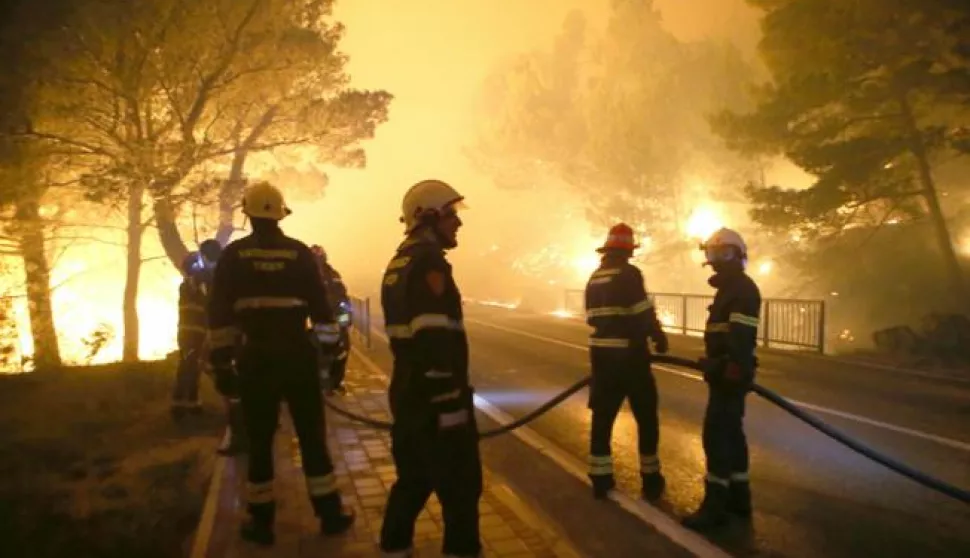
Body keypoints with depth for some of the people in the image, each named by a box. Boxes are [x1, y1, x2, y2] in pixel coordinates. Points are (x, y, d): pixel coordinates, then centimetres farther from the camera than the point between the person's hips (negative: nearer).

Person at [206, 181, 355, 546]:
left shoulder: (234, 255, -1)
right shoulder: (299, 252, 0)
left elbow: (219, 313, -4)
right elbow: (320, 307, -1)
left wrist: (222, 363, 0)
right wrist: (331, 350, 6)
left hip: (255, 358, 0)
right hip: (298, 355, 0)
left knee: (259, 440, 11)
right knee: (312, 436, 10)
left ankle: (261, 521, 20)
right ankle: (330, 513, 18)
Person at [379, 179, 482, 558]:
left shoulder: (398, 263, 14)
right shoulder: (428, 263, -17)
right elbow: (435, 343, -25)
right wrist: (451, 407, -24)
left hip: (407, 392, 10)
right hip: (435, 398, -10)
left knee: (413, 479, 20)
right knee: (461, 487, 3)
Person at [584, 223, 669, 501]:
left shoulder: (594, 278, 10)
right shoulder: (629, 274, -12)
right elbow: (644, 314, -16)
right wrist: (659, 338, -1)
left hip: (602, 354, 6)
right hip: (629, 355, -6)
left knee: (603, 416, 11)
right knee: (646, 417, 8)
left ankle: (601, 479, 16)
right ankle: (650, 480, 17)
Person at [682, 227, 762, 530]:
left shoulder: (743, 289, -15)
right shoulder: (729, 288, 18)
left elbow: (741, 337, -25)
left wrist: (733, 371, -30)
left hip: (731, 374, -11)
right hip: (726, 373, 11)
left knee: (716, 435, -9)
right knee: (730, 432, 16)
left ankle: (715, 505, -3)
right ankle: (738, 496, 26)